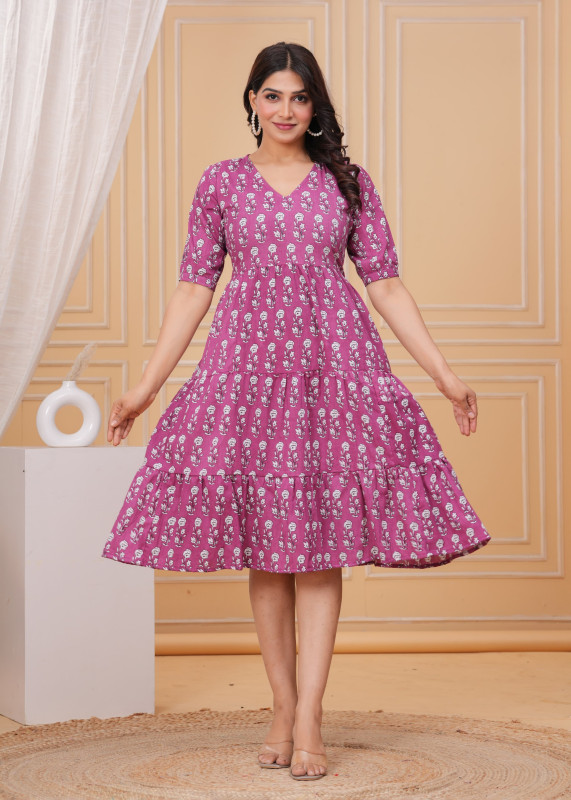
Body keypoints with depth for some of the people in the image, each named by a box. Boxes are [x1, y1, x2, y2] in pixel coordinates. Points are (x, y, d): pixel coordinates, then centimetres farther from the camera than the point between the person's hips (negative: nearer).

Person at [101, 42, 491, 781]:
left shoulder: (349, 183, 9)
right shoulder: (222, 183, 9)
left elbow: (385, 284, 9)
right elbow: (194, 285, 9)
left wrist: (444, 374, 5)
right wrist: (147, 385, 5)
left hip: (334, 365, -1)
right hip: (247, 366, 1)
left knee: (319, 546, -6)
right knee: (262, 548, 1)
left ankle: (308, 723, -6)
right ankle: (282, 710, 12)